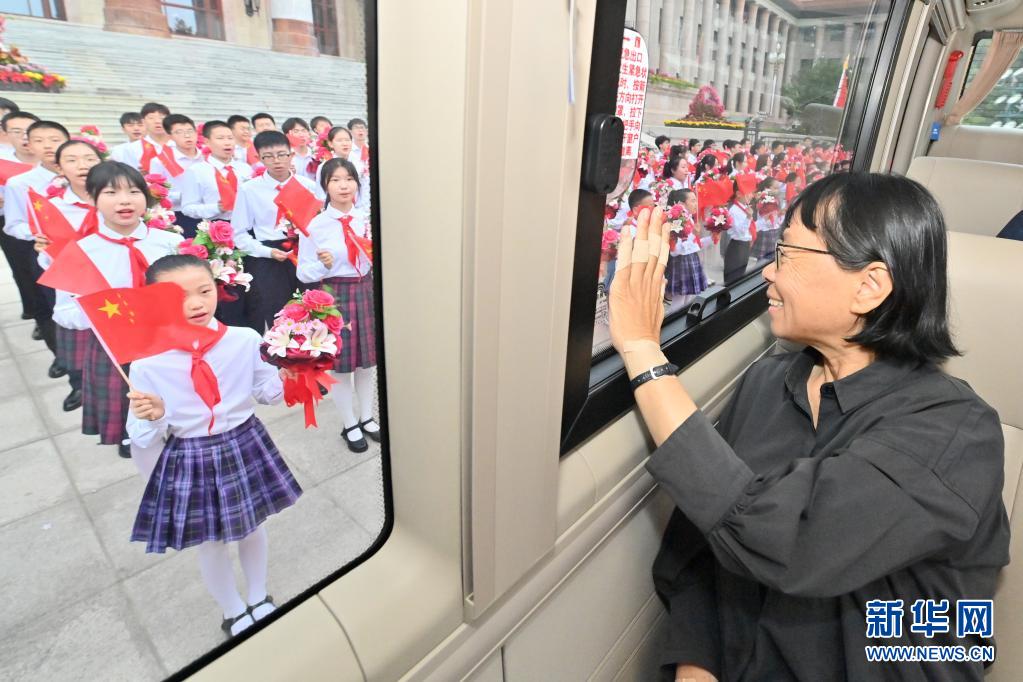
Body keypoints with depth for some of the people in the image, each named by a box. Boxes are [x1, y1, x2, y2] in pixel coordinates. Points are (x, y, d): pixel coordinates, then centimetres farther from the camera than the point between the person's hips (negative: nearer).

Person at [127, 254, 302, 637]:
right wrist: (152, 418, -29)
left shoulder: (246, 341, -14)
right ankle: (233, 613, 46)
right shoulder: (146, 364, -17)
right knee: (210, 545, 17)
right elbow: (145, 438, -7)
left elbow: (266, 393, 1)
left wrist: (284, 379, -19)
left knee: (252, 528, 22)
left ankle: (258, 599, 51)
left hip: (244, 447, 2)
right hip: (189, 461, -1)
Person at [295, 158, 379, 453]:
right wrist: (324, 265, -25)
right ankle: (350, 425, 27)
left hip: (366, 291, 4)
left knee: (369, 359, 14)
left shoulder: (367, 220, 3)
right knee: (340, 363, 7)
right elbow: (303, 273, -7)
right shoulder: (315, 225, -9)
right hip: (335, 295, -4)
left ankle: (367, 417, 35)